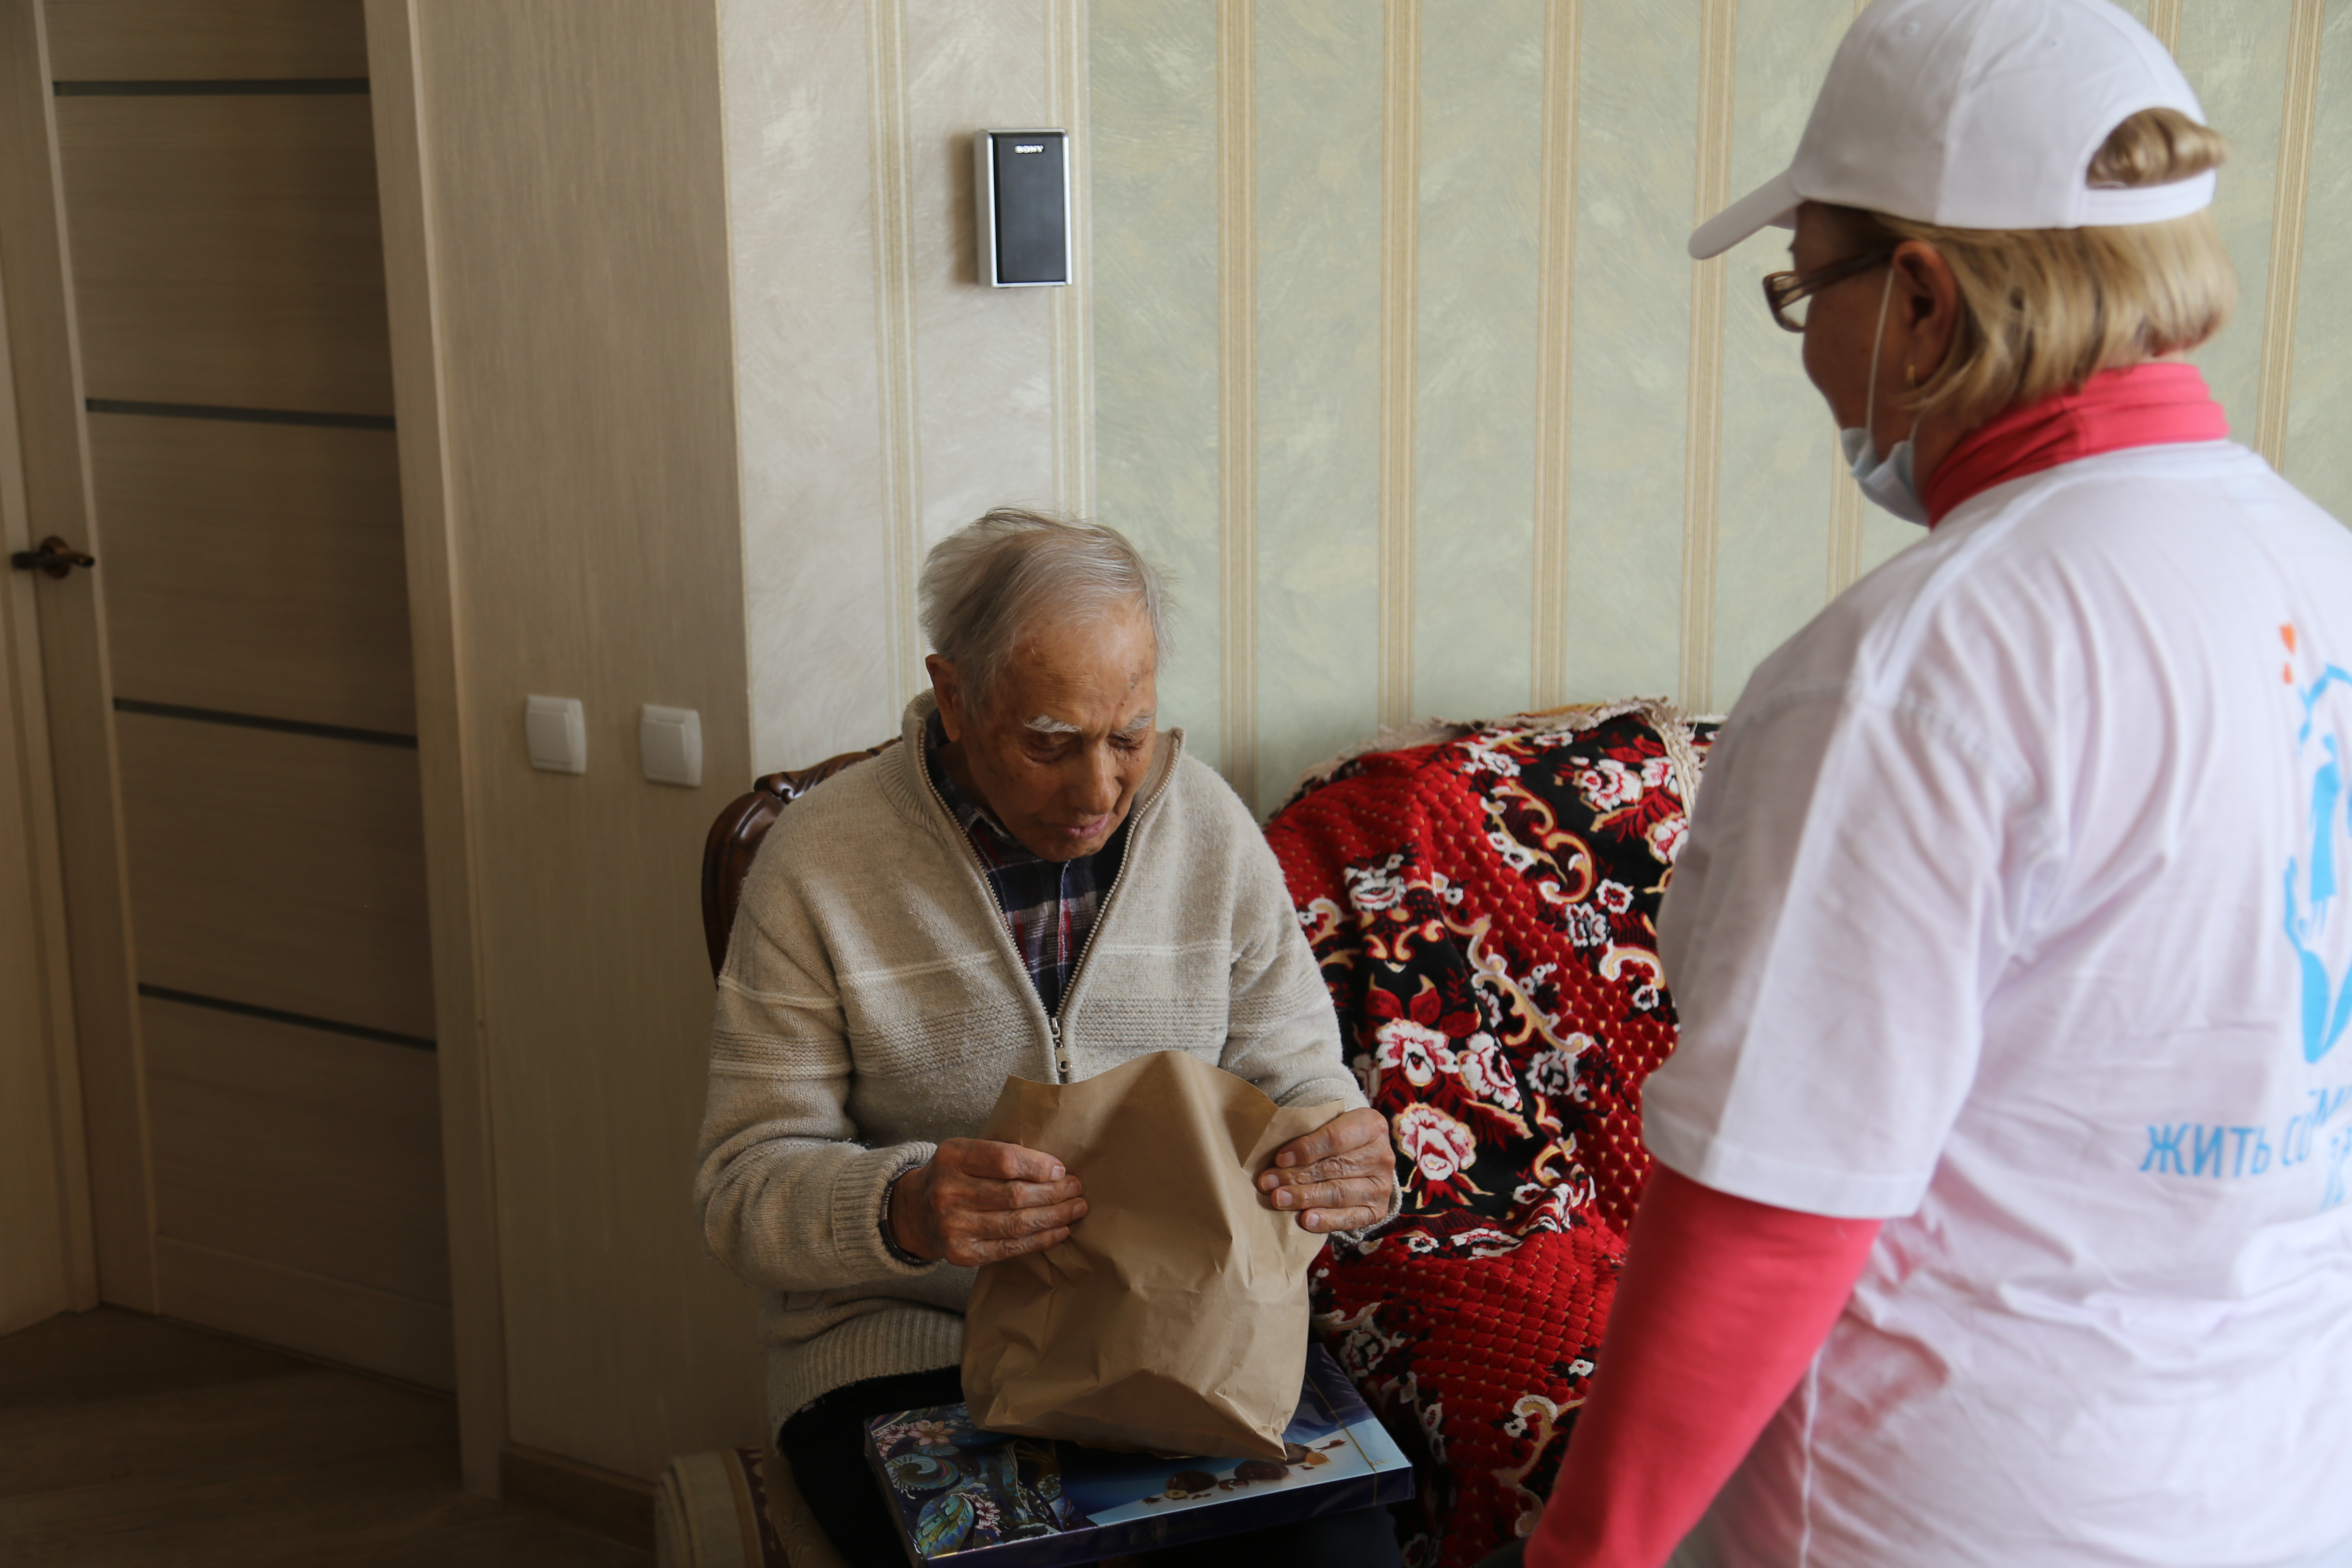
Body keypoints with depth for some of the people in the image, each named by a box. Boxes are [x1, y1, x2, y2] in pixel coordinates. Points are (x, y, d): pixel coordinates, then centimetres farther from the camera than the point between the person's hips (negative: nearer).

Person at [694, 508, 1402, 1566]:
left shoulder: (1211, 827, 1)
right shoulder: (816, 865, -9)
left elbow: (1295, 1079, 6)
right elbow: (745, 1188, -9)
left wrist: (1349, 1163, -19)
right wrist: (902, 1212, -31)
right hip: (904, 1343, -2)